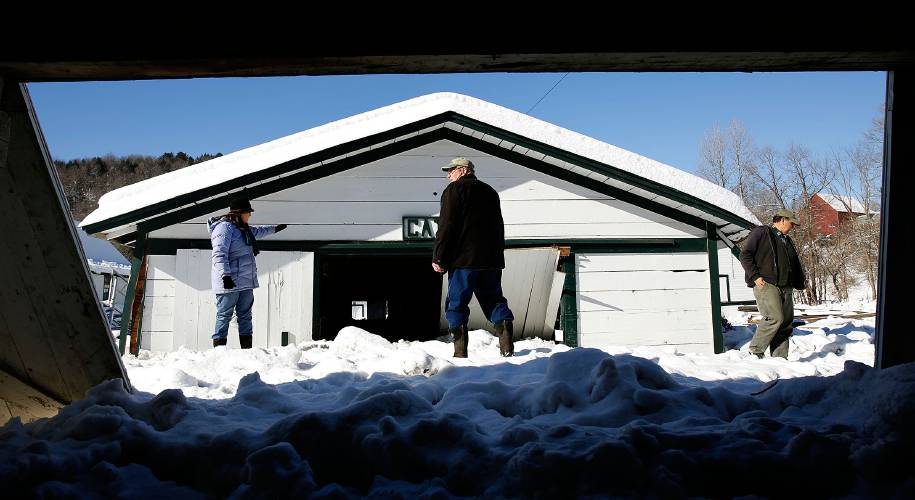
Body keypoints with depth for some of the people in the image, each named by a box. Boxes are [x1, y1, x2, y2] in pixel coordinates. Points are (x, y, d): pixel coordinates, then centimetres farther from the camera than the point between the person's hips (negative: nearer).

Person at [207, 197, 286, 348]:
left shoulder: (243, 228, 19)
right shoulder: (224, 227, -11)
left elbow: (258, 231, 43)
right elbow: (219, 254, -22)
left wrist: (275, 228, 56)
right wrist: (225, 275, -32)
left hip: (246, 282, 10)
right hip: (229, 282, -10)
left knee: (245, 316, 10)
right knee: (224, 316, -7)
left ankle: (247, 349, 15)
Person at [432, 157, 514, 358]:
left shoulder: (455, 189, -1)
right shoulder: (490, 191, 21)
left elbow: (446, 226, -9)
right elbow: (499, 227, 23)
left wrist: (438, 257, -9)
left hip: (463, 258, -6)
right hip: (491, 259, 6)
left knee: (457, 304, -1)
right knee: (494, 300, 11)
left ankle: (460, 352, -6)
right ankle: (507, 345, -2)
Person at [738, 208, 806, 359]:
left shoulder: (787, 241, 26)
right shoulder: (761, 233, 2)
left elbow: (796, 264, 31)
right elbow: (745, 255, -6)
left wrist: (801, 282, 15)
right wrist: (755, 276, -13)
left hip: (786, 288, 8)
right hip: (766, 285, -8)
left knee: (786, 323, 2)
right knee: (775, 318, -21)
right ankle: (755, 352, -8)